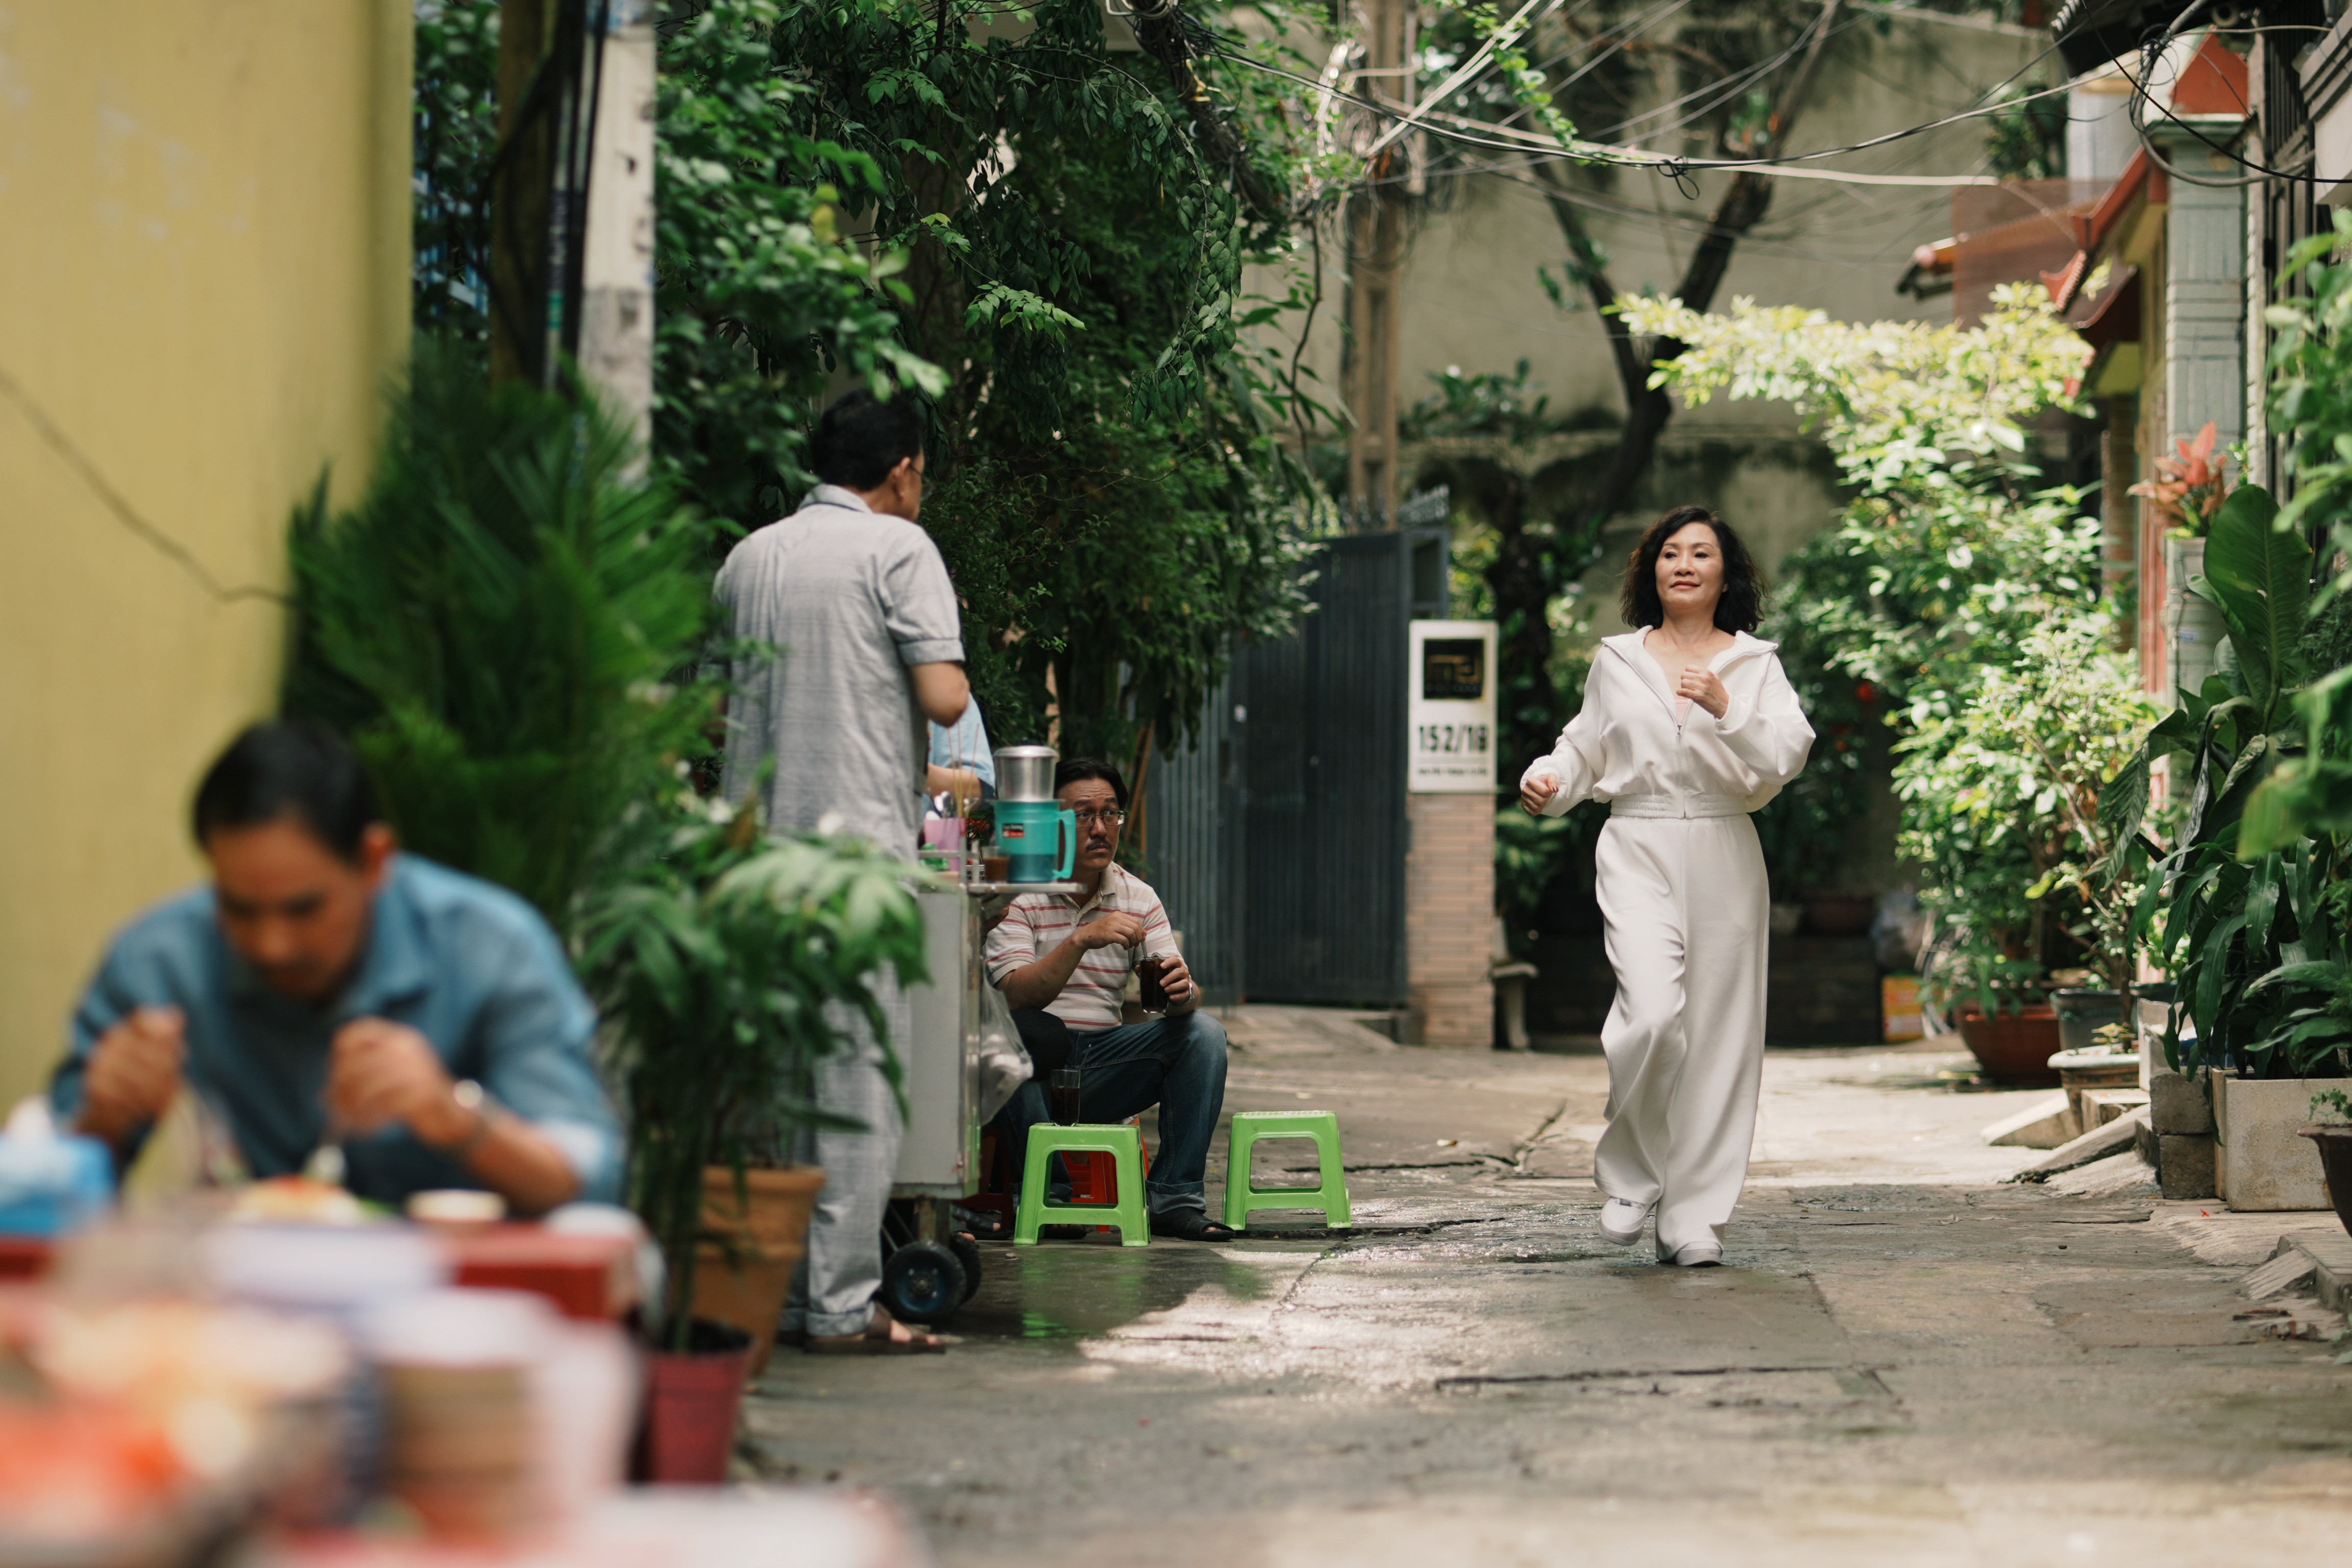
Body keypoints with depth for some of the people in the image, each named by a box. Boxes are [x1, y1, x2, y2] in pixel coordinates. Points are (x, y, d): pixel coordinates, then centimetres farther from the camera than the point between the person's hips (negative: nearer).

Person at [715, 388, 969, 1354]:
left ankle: (771, 1294, 11)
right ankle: (841, 1304, -5)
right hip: (858, 835, -6)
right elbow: (942, 697, -12)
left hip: (756, 837, 6)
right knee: (859, 1077, -3)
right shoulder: (898, 549, -4)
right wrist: (953, 674, 9)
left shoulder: (749, 558, 14)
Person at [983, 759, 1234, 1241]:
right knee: (1033, 1034, -37)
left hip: (1103, 1065, 4)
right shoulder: (1019, 897, -6)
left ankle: (1174, 1198, -17)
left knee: (1203, 1032, -16)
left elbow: (1182, 994, 1)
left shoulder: (1138, 898, 9)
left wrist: (1182, 992, -25)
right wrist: (1081, 940, -32)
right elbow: (1017, 995, -19)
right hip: (1031, 1073, -4)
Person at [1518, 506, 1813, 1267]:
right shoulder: (1616, 662, 11)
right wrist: (1547, 782, 1)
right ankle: (1628, 1173, 0)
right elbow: (1585, 749, 21)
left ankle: (1693, 1217, 10)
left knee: (1716, 1034, 0)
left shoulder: (1754, 665, 8)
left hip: (1722, 858, 1)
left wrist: (1725, 711, -19)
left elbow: (1782, 760, -5)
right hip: (1638, 854, -1)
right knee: (1654, 1012, -22)